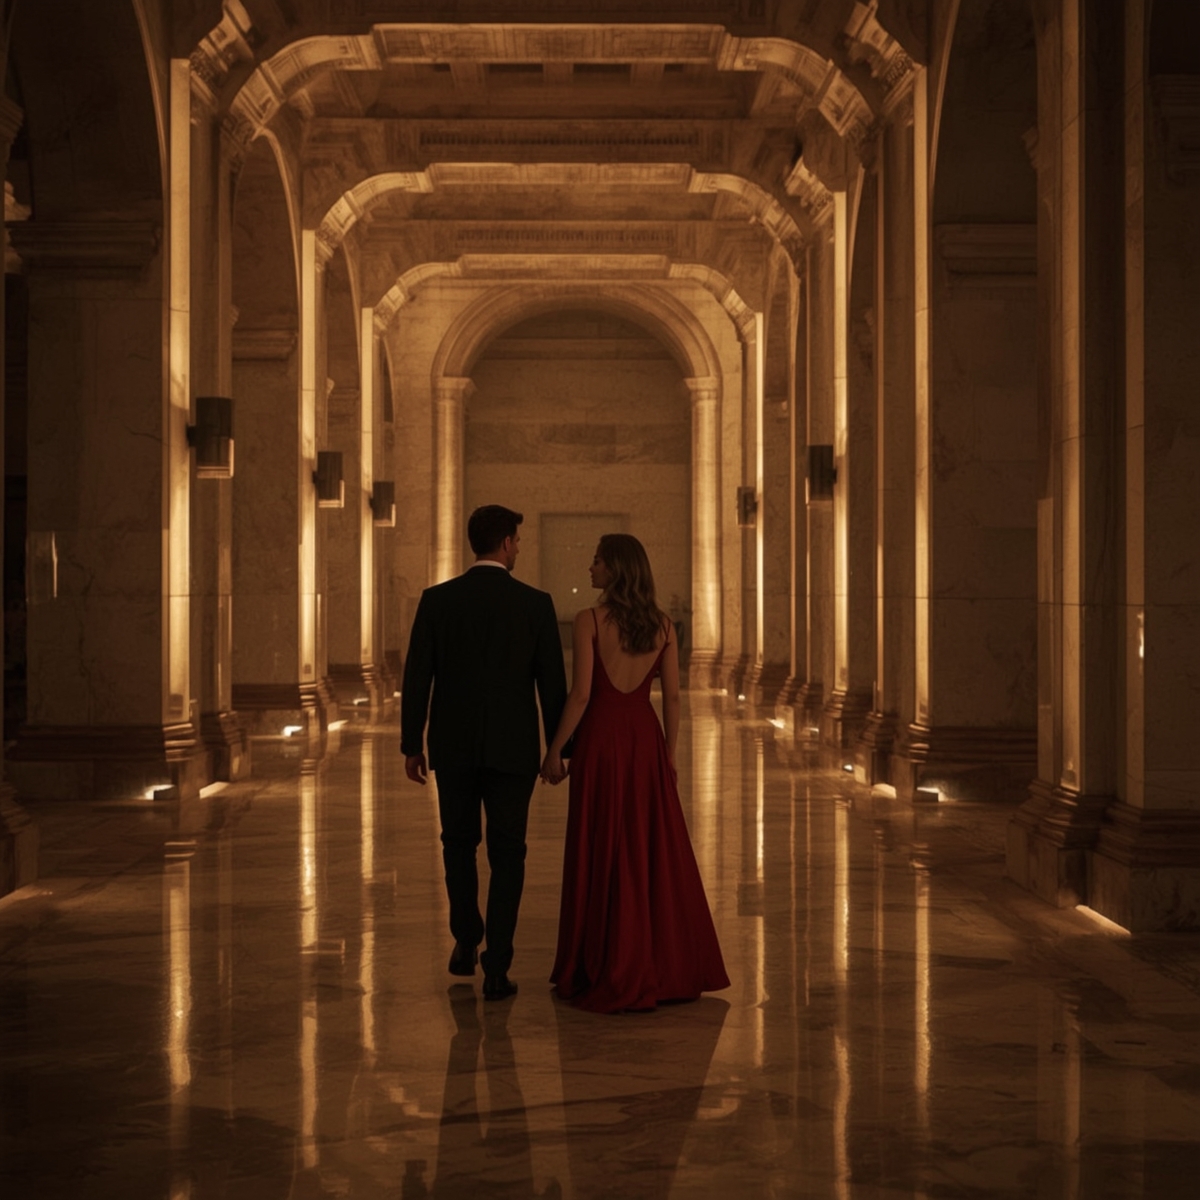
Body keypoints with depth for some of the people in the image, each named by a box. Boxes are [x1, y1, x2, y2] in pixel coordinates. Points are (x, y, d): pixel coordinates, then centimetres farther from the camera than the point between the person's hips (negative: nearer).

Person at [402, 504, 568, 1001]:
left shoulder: (436, 600, -3)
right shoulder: (536, 604, -5)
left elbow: (416, 678, -2)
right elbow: (552, 684, -3)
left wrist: (411, 745, 7)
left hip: (453, 746, 1)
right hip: (512, 749, -1)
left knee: (459, 843, 22)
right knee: (507, 855, 5)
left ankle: (465, 942, 26)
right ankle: (496, 968, 1)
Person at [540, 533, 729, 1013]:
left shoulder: (590, 620, -10)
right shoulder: (662, 623, 4)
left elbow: (581, 694, -13)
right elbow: (672, 695, 4)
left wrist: (554, 750, -6)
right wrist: (669, 751, 13)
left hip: (601, 738, -4)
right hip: (645, 738, 5)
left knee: (604, 855, 3)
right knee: (656, 852, 12)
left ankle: (616, 975, 8)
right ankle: (668, 967, 18)